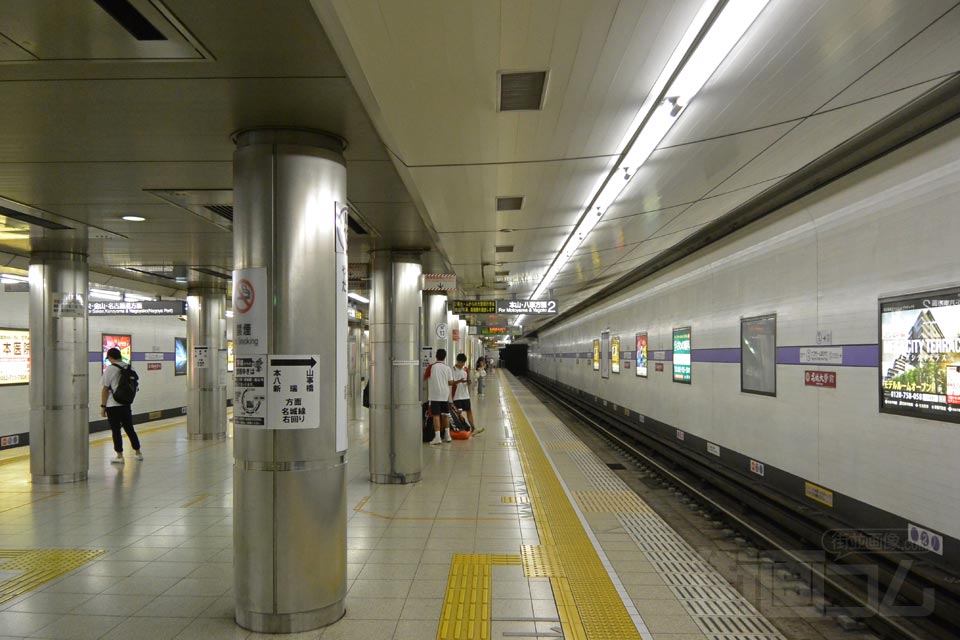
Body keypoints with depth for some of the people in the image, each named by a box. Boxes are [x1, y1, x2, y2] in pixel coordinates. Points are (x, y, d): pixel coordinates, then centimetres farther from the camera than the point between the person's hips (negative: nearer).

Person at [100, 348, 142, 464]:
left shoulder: (110, 369, -11)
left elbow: (105, 389, -10)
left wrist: (103, 406, -5)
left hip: (113, 405, -5)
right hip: (126, 404, 5)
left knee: (116, 430, 2)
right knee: (130, 429, 15)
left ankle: (119, 456, 5)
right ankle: (138, 453, 21)